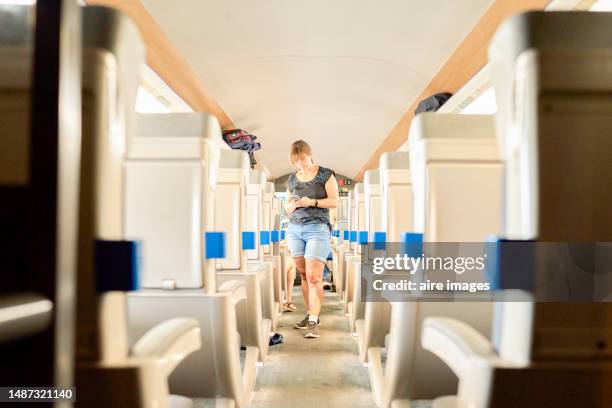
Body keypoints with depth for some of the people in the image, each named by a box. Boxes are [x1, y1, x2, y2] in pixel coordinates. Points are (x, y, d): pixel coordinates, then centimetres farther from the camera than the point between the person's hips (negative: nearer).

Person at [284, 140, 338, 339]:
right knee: (303, 275, 6)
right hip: (294, 229, 5)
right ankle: (310, 314, 15)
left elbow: (334, 201, -2)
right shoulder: (292, 179, 14)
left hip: (317, 228, -5)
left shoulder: (325, 174, 1)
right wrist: (292, 205, -2)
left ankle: (313, 322, -9)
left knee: (314, 277, -11)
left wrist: (313, 202, -15)